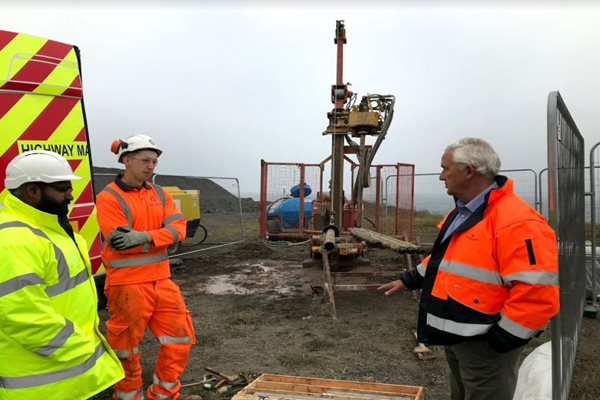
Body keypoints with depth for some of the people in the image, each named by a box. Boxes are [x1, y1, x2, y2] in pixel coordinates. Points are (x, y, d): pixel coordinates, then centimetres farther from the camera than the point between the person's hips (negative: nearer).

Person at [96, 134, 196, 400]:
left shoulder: (160, 194, 9)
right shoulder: (109, 197, -10)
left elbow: (178, 227, -5)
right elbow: (121, 243, -19)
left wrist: (144, 236, -21)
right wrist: (162, 237, -16)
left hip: (161, 280, 6)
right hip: (127, 285, -6)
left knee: (180, 338, 11)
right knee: (127, 348, 9)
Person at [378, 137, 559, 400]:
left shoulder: (515, 221, -25)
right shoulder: (461, 213, 8)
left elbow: (538, 292, -30)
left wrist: (500, 339, -23)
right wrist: (408, 280, 21)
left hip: (485, 345, -9)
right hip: (456, 337, 9)